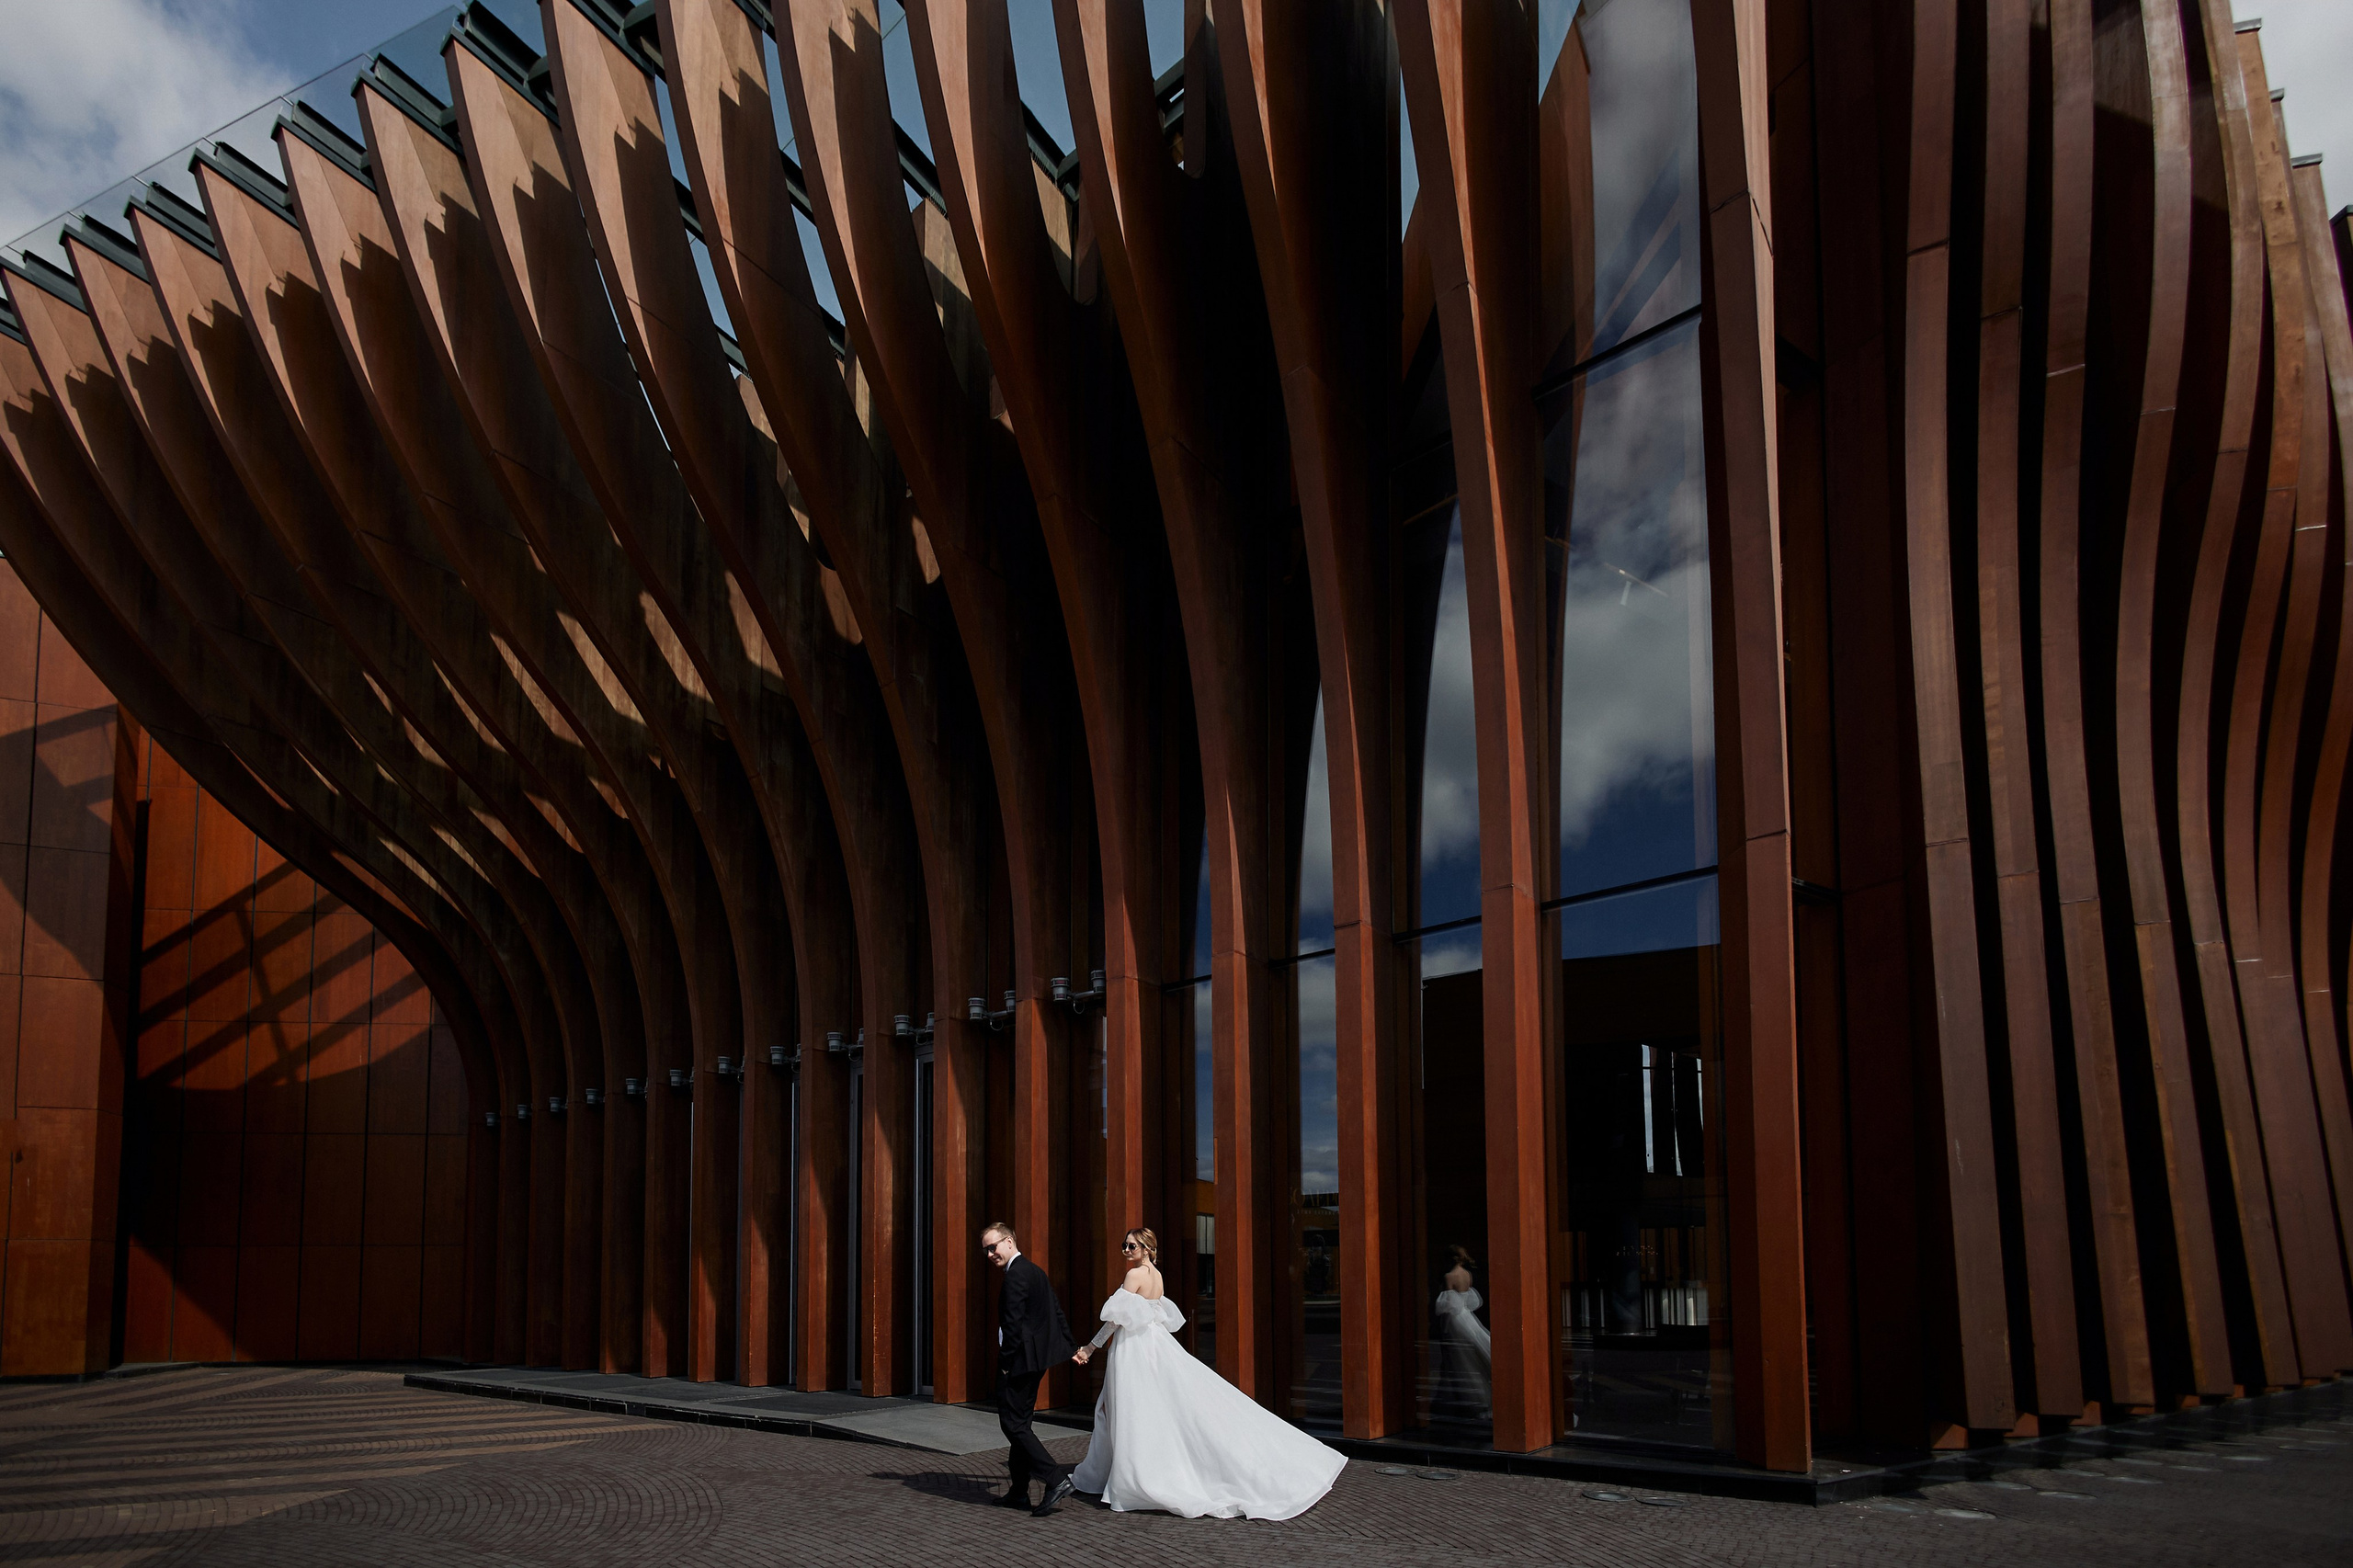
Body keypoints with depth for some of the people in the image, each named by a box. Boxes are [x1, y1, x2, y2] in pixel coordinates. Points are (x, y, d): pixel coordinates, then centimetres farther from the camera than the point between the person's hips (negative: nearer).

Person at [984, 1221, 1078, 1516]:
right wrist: (1070, 1347, 24)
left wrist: (1006, 1363, -15)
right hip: (1036, 1360, 10)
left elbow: (1013, 1322, -21)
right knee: (1020, 1422, 15)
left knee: (1013, 1424, -6)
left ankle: (1056, 1479, -13)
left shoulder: (1016, 1274, -16)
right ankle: (1019, 1491, 21)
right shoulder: (1036, 1271, 15)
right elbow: (1057, 1311, 19)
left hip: (1020, 1359, -10)